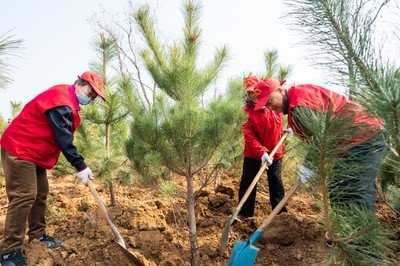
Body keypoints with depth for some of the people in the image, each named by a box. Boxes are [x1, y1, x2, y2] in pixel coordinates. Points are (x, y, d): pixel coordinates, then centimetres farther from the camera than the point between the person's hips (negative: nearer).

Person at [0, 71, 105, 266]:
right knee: (24, 196, -12)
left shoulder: (69, 102, 12)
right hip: (20, 149, -11)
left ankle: (37, 234, 27)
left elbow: (65, 137, 16)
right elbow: (63, 138, -24)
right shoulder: (61, 99, -20)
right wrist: (80, 166, -23)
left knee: (41, 194, 14)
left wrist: (80, 165, 10)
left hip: (34, 152, 11)